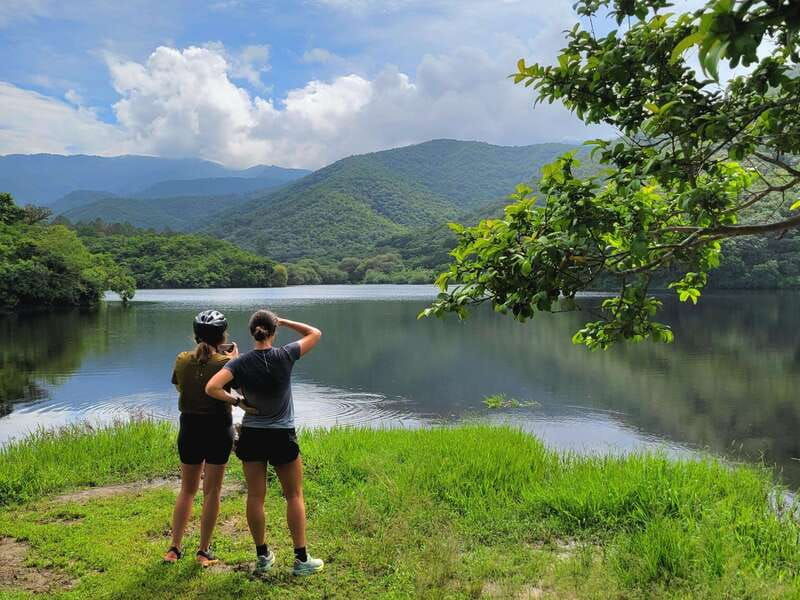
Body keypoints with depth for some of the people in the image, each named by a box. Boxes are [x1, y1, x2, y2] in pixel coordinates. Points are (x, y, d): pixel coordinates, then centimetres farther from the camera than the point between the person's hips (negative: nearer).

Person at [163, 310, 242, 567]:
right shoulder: (226, 363, -15)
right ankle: (204, 551, 15)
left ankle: (175, 548, 21)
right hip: (218, 429, -3)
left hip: (189, 428, 4)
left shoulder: (182, 360, -4)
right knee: (212, 491, 8)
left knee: (187, 489, 18)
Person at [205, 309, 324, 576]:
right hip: (283, 436, -2)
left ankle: (263, 556, 24)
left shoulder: (241, 363, -10)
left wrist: (236, 401, -7)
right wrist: (284, 321, 2)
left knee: (255, 496, 12)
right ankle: (302, 559, 13)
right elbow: (315, 333, 0)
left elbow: (211, 388, -21)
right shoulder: (284, 356, -14)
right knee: (294, 496, 10)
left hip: (252, 435, 2)